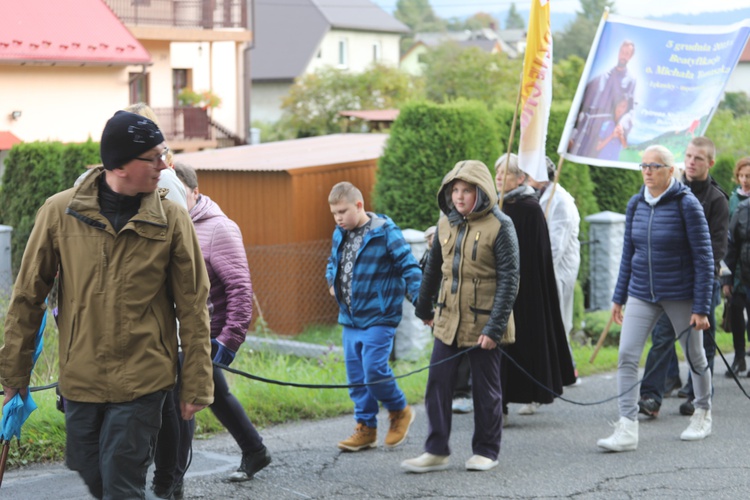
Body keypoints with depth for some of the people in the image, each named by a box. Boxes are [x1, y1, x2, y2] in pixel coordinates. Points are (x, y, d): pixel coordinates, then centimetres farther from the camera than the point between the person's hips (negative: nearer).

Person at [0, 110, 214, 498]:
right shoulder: (60, 211, -5)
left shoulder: (172, 220, -6)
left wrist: (196, 386, -2)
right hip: (79, 378, 2)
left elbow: (193, 307, -2)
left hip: (142, 382, -2)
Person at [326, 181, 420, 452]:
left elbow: (410, 267, -10)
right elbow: (333, 262, 28)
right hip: (349, 318, 7)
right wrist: (332, 281, 8)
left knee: (374, 370, -13)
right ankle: (366, 428, 17)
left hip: (378, 318, -7)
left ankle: (400, 411, 12)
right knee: (356, 376, 7)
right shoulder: (339, 234, 9)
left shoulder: (385, 232, -11)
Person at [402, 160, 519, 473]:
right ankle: (436, 451, 9)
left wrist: (495, 327, -16)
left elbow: (509, 279, -12)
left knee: (485, 388, 6)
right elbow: (434, 268, 20)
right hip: (448, 320, 5)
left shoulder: (500, 226, -10)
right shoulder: (446, 223, 7)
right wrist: (423, 307, 26)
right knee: (437, 385, 2)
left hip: (483, 323, -5)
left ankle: (486, 451, 19)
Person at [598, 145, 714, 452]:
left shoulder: (686, 204, -12)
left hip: (680, 295, -4)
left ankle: (703, 414, 36)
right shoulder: (636, 204, 2)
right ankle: (627, 430, -11)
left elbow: (704, 258, -10)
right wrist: (619, 298, 11)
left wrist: (701, 307, -12)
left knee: (695, 356, 13)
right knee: (626, 355, -10)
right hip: (642, 294, 4)